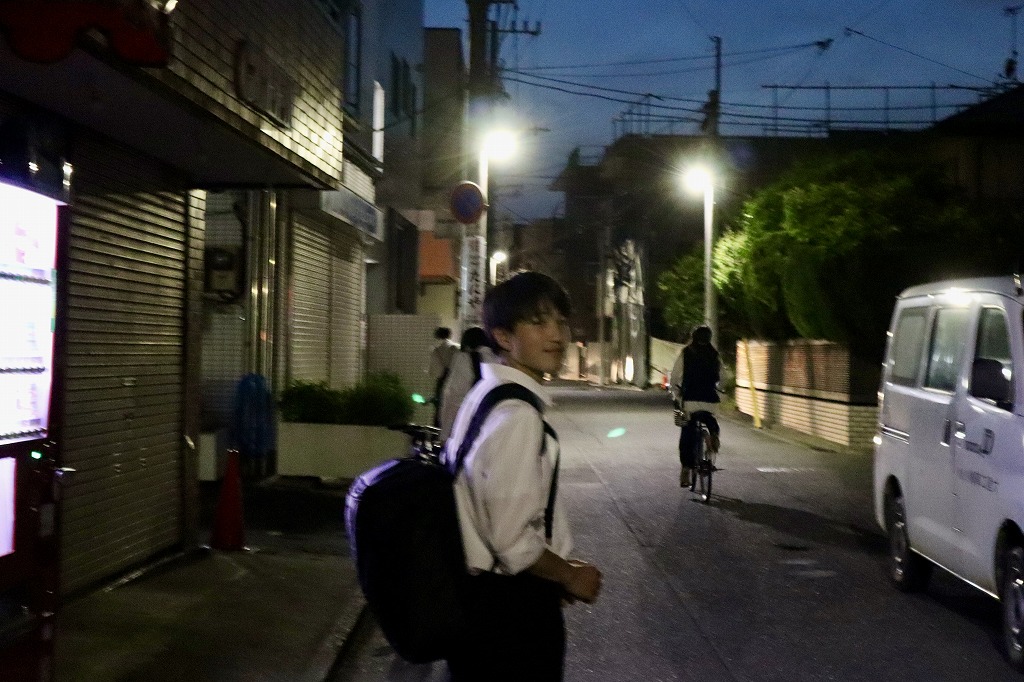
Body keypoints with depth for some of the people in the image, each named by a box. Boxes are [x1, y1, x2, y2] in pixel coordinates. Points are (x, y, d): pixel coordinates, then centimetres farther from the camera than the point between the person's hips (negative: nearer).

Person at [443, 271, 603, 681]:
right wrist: (569, 576, -8)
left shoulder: (486, 394, 7)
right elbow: (513, 541, -26)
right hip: (512, 607, -9)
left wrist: (556, 571, 17)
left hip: (482, 590, 9)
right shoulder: (518, 415, -24)